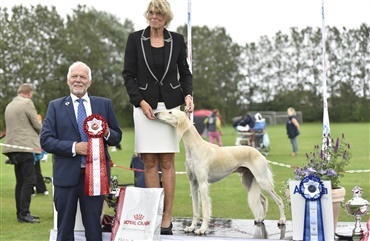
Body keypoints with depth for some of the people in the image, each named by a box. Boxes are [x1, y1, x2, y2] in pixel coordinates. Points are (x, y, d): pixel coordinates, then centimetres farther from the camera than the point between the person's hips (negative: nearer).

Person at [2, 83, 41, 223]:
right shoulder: (27, 103, -8)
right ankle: (24, 214, -12)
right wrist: (38, 132, 15)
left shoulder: (9, 106, 15)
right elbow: (37, 125, -8)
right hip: (25, 147, -8)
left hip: (13, 147, 8)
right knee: (29, 181, -8)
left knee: (20, 182, 12)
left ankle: (21, 213, 15)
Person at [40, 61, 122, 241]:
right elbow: (45, 140, -3)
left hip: (95, 175, 1)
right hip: (67, 175, -1)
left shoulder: (104, 104, 9)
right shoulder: (55, 106, 5)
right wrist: (73, 147, -15)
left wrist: (106, 132, -12)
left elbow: (117, 137, 11)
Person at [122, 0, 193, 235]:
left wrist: (188, 95, -7)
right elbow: (128, 74, 1)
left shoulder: (177, 40, 5)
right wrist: (140, 101, -9)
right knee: (149, 162, 1)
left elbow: (185, 72, 10)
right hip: (145, 104, 0)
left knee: (167, 162, -1)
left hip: (170, 105, 0)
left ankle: (167, 216, 1)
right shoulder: (135, 39, 2)